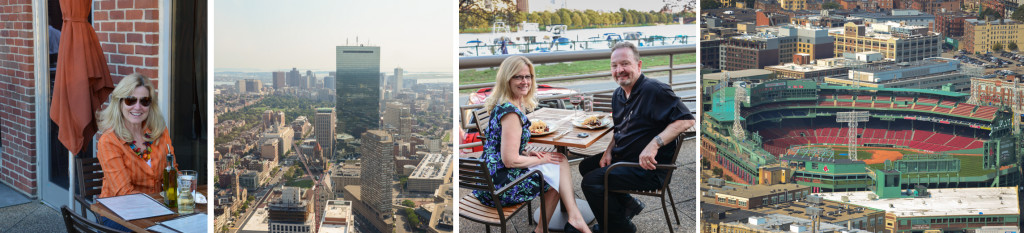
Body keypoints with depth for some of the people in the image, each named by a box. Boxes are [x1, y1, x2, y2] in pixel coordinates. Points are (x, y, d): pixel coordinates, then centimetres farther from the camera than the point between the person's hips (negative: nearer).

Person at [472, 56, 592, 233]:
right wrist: (541, 159, -7)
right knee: (558, 170, 3)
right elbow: (510, 160, -22)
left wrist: (526, 153, 6)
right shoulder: (510, 112, -20)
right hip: (499, 186, -9)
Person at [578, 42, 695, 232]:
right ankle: (628, 205, 19)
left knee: (591, 182, -18)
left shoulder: (654, 90, -18)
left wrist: (654, 144, -33)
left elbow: (687, 120, -25)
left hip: (649, 167, -10)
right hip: (622, 158, 10)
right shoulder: (618, 94, 10)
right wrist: (609, 151, 5)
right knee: (586, 166, 19)